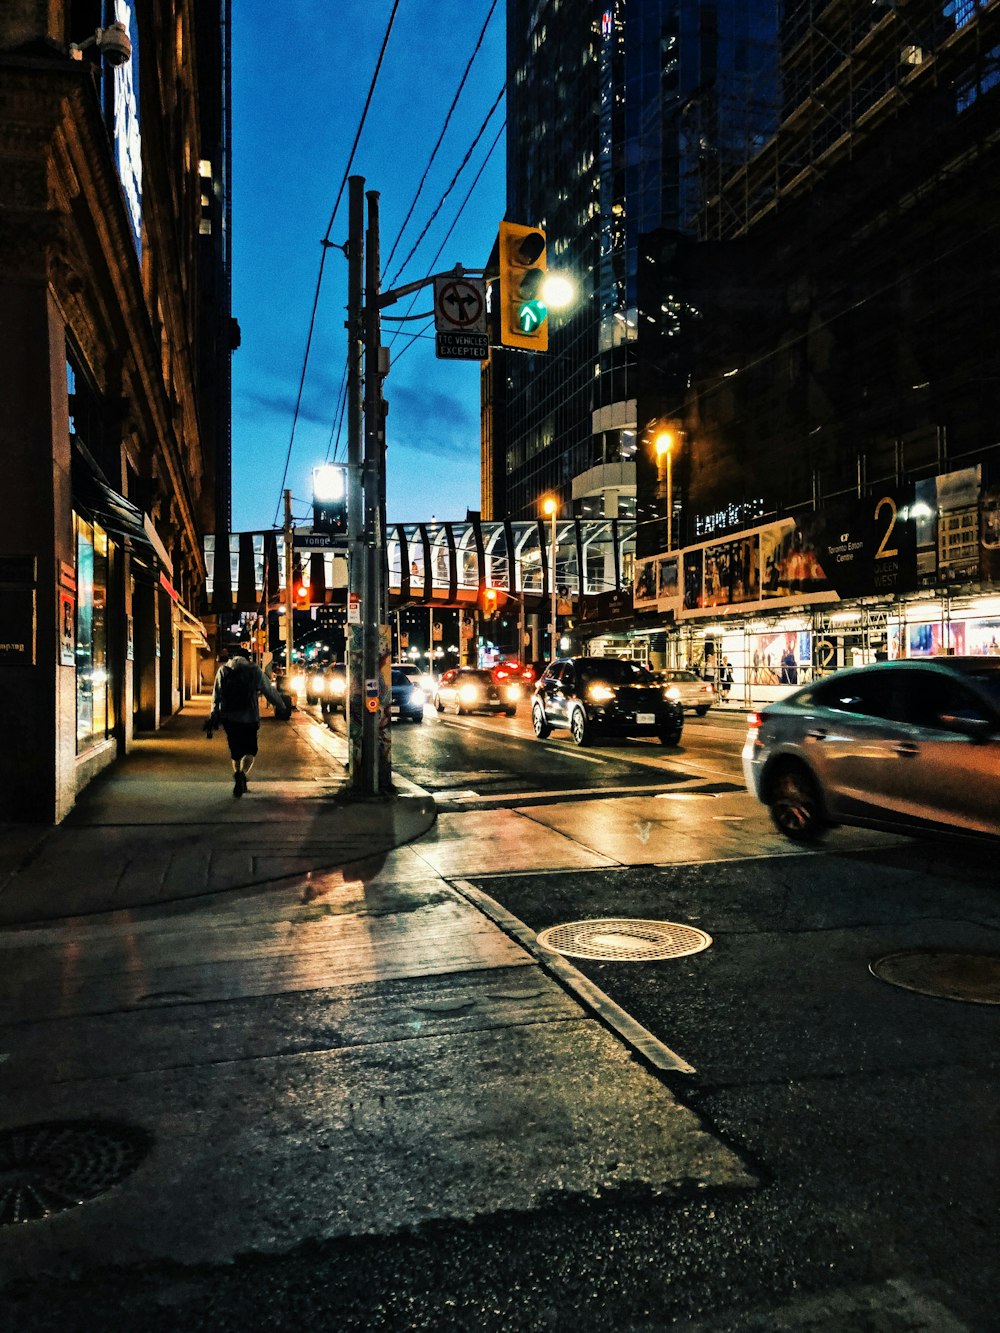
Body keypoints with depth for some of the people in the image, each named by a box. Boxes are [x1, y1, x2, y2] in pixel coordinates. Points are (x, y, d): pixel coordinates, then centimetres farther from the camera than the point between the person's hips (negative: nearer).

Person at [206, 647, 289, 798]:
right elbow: (270, 691, 5)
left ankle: (237, 775, 16)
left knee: (235, 751, 17)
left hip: (229, 718, 3)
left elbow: (216, 696, 5)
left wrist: (213, 717, 10)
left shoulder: (223, 670, 7)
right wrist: (282, 707, 17)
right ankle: (242, 774, -20)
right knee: (250, 751, 5)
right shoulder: (254, 670, 1)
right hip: (249, 718, -2)